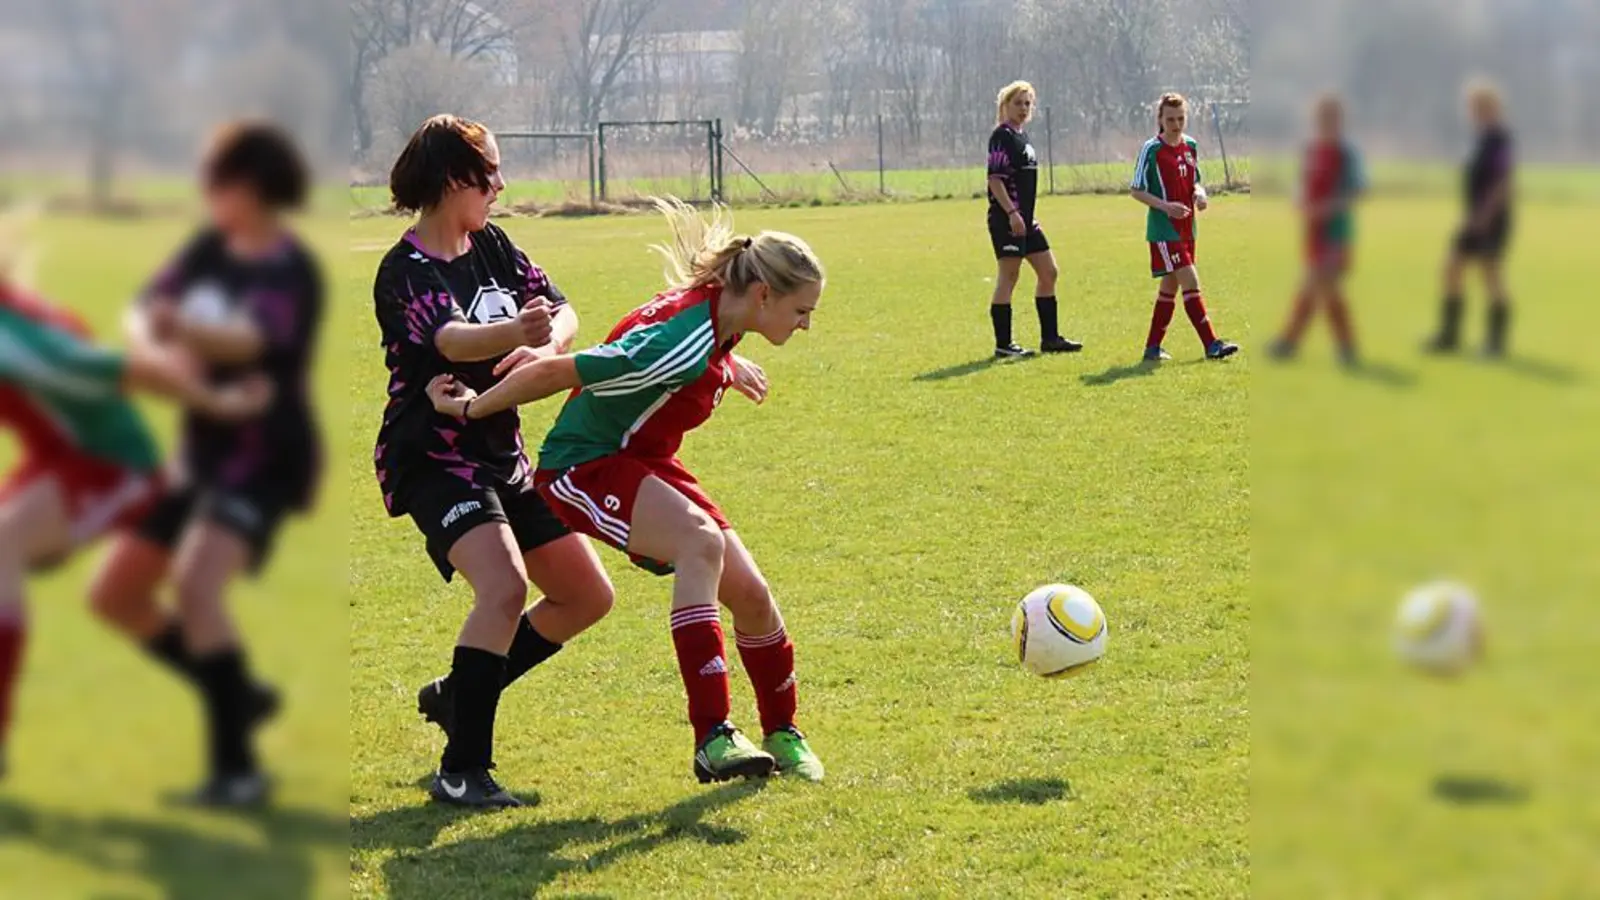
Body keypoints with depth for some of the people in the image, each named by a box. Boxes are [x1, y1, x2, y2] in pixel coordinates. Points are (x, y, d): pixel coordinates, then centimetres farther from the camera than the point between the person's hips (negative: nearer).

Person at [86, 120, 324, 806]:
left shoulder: (290, 273, -17)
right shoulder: (211, 248, 5)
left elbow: (250, 339, -35)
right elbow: (144, 310, -1)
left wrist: (187, 328, -56)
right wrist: (155, 331, -25)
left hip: (265, 460, -8)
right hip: (202, 453, 9)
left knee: (194, 585, -30)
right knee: (115, 596, 10)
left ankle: (236, 768, -25)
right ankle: (237, 695, 26)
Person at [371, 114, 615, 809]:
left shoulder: (493, 247, 8)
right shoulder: (405, 271, -15)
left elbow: (562, 311, 2)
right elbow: (449, 339, -34)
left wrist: (548, 345, -22)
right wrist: (514, 332, -55)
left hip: (502, 457, 9)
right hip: (432, 460, -9)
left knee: (587, 597, 11)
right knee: (505, 585, -29)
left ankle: (456, 695, 25)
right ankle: (462, 768, -22)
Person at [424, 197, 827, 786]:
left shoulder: (713, 311, -4)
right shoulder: (685, 346, -32)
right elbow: (553, 372, -27)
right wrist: (470, 410, -16)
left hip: (645, 461, 9)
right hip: (584, 467, -9)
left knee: (749, 593, 0)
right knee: (702, 542, -33)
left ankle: (782, 736, 22)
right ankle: (713, 739, -37)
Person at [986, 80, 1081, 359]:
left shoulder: (1022, 136, 17)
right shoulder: (1002, 136, -11)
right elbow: (995, 179, -18)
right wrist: (1012, 213, -23)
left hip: (1025, 218, 10)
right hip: (1007, 219, -10)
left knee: (1048, 272, 11)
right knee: (1008, 276, -7)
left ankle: (1050, 338, 17)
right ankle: (1003, 344, -2)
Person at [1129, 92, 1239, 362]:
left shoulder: (1191, 146, 8)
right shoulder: (1151, 149, -10)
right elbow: (1135, 190, -8)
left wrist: (1199, 193, -3)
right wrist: (1165, 206, -20)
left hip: (1186, 228, 7)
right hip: (1163, 230, -7)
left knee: (1170, 286, 11)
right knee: (1190, 281, -14)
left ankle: (1153, 347, 19)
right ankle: (1212, 344, -15)